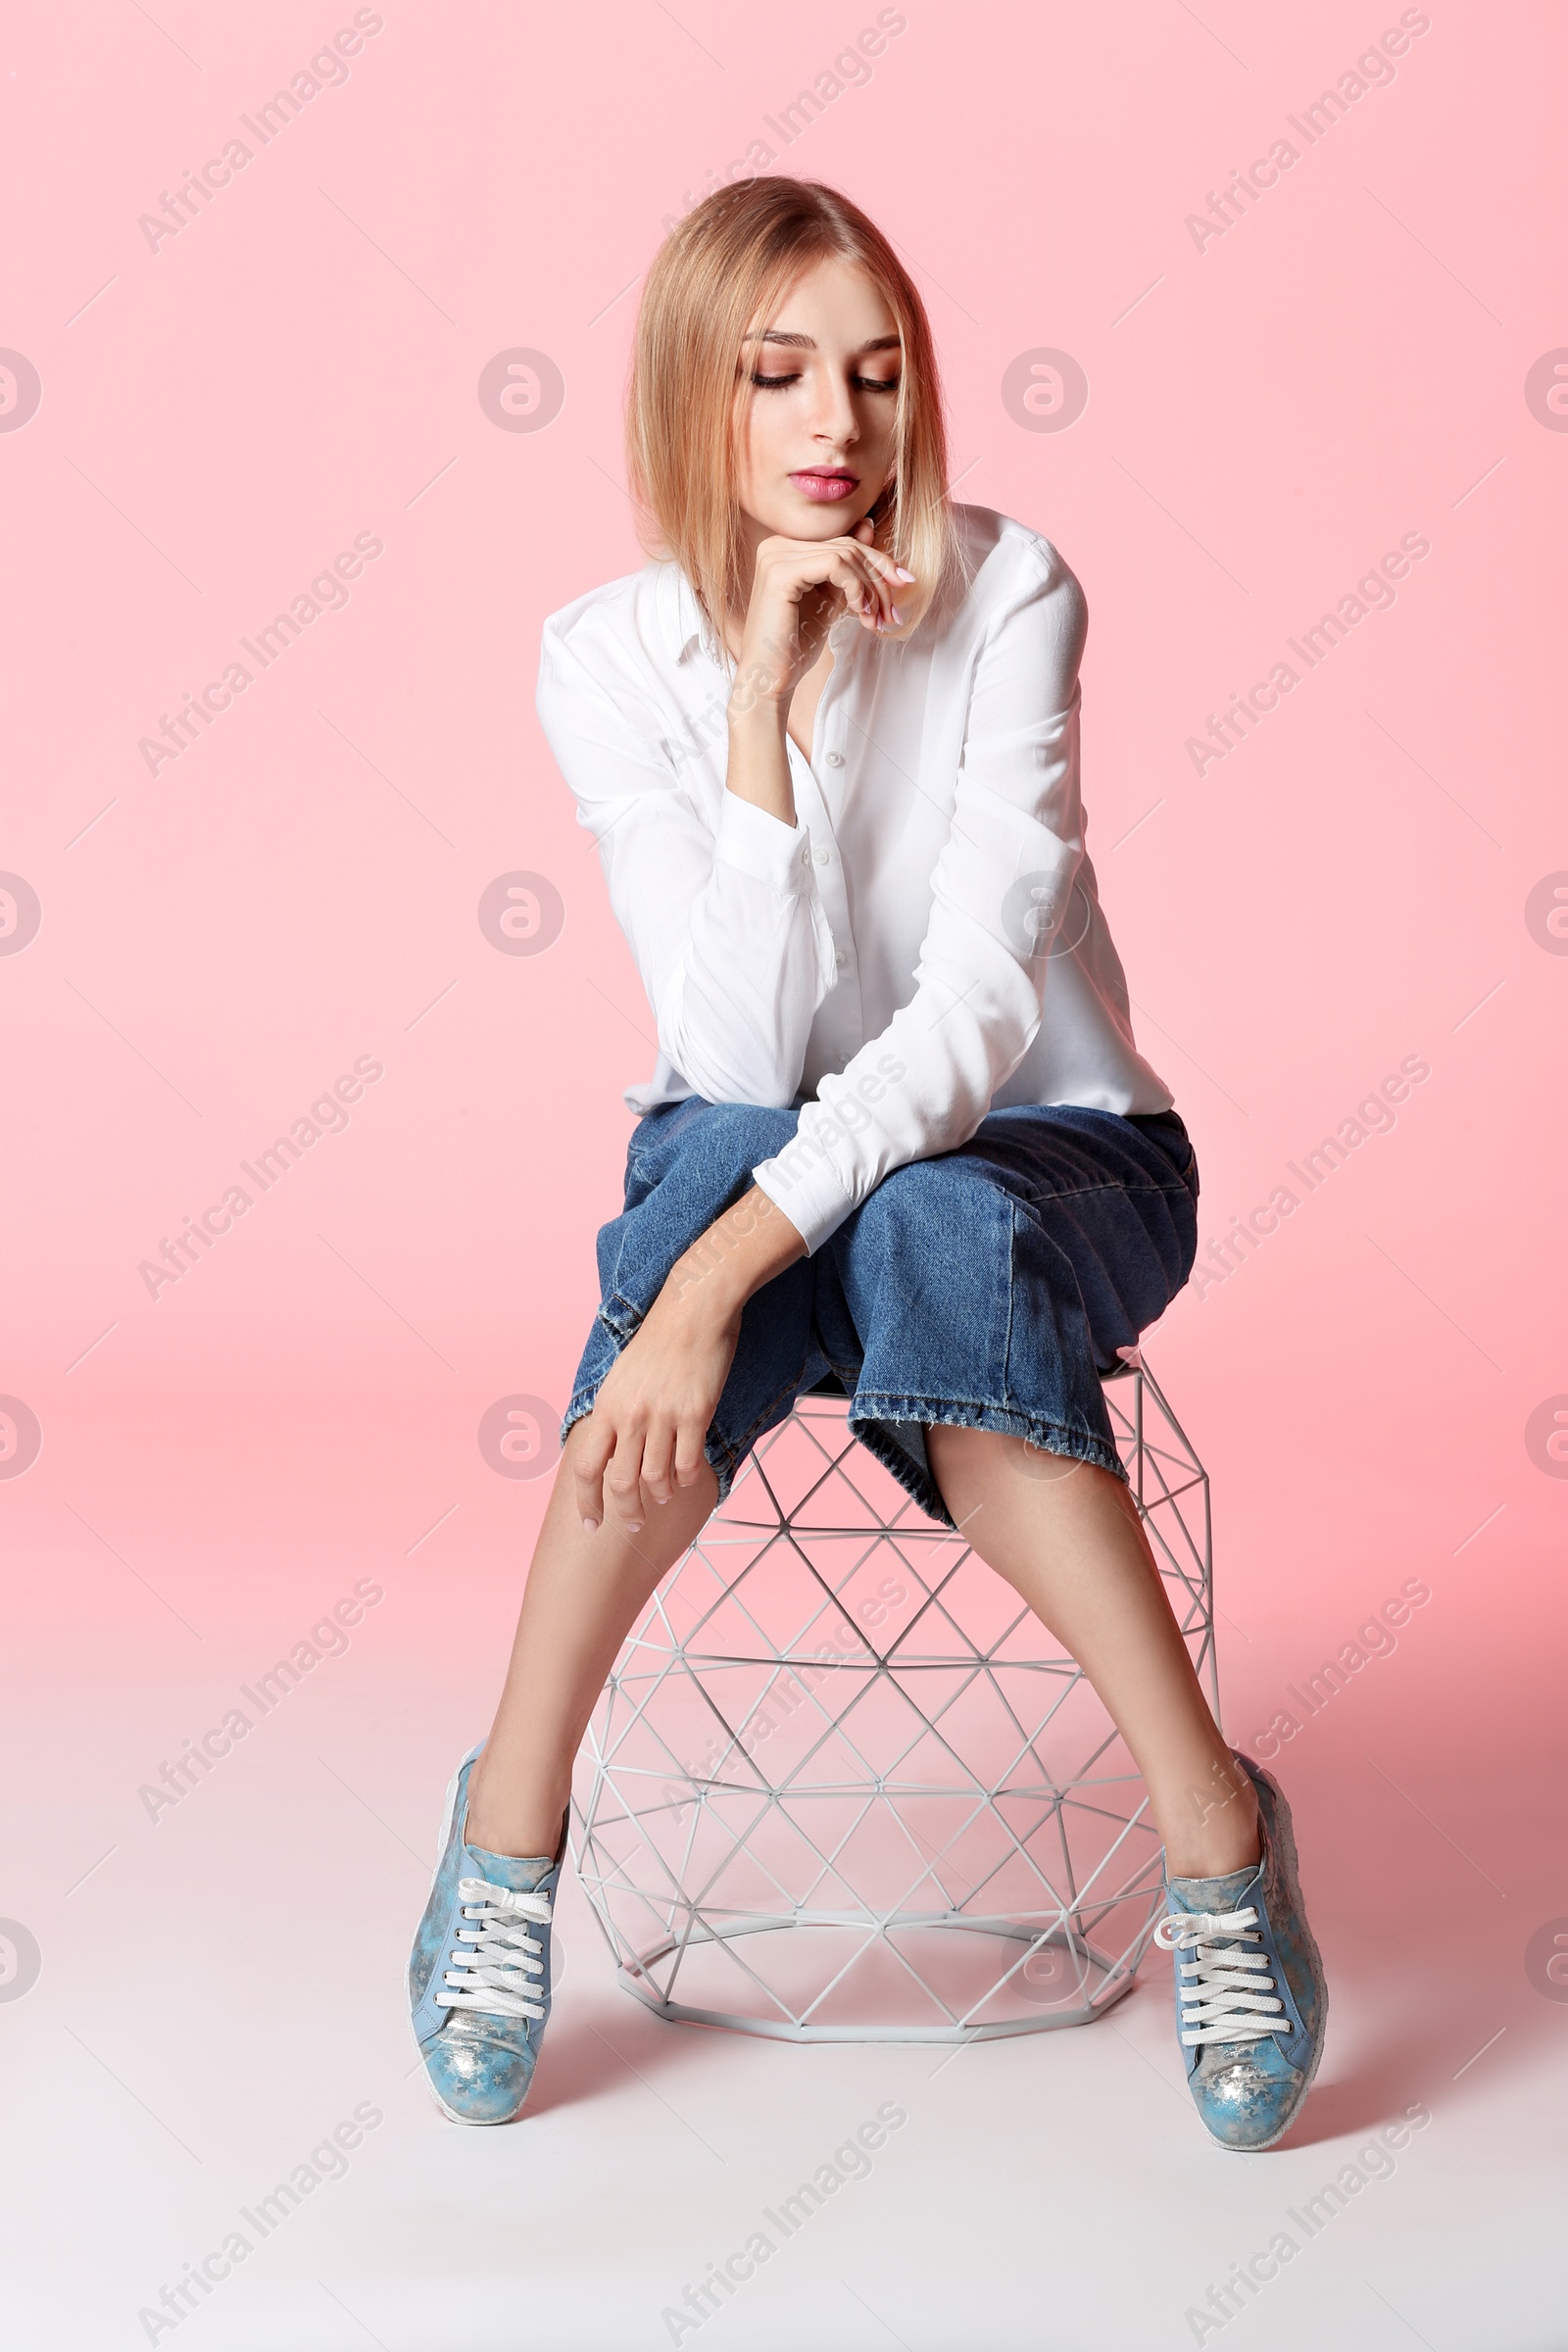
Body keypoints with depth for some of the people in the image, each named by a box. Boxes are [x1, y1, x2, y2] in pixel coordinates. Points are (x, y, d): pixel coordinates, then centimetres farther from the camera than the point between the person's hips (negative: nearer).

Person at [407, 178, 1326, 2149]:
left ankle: (1211, 1824, -27)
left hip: (1043, 1152, -1)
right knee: (718, 1161, -35)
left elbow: (982, 1007, -25)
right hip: (753, 1151, 1)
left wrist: (727, 1270, -37)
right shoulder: (605, 657, -9)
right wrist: (764, 702, -26)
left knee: (928, 1232, -36)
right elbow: (747, 1060, -19)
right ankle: (511, 1819, -23)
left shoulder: (1006, 595, -14)